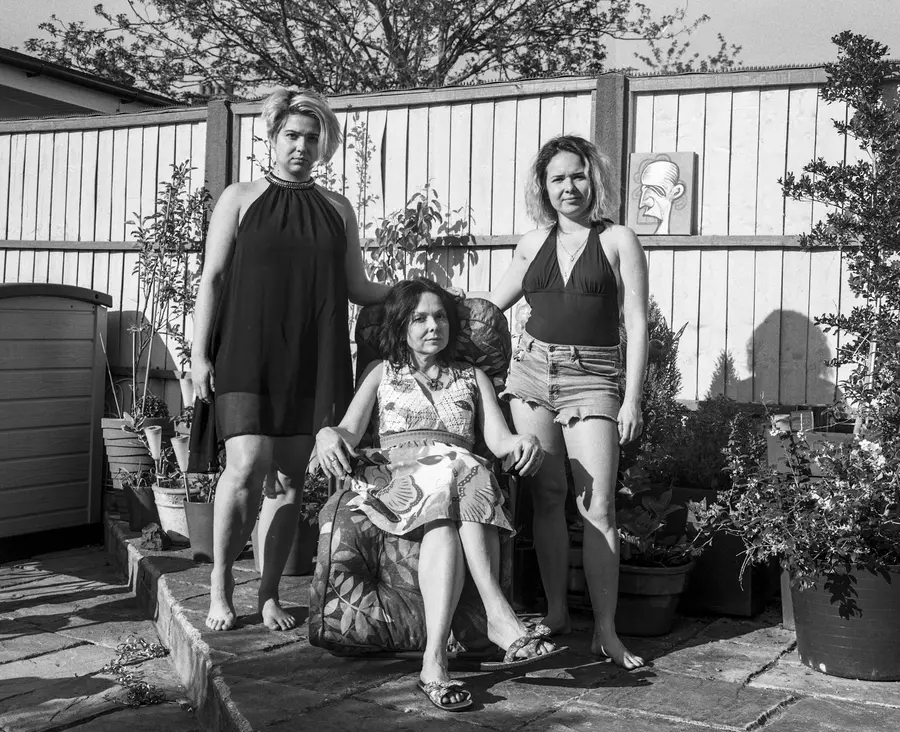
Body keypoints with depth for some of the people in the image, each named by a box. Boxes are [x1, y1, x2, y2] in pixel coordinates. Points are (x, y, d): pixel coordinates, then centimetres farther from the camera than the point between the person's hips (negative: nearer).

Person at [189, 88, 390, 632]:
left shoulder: (337, 210, 14)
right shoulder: (241, 199, 7)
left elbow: (356, 287, 16)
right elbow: (212, 278, 3)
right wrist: (200, 353, -4)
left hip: (311, 360, 3)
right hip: (246, 354, -3)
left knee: (289, 478, 2)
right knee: (248, 466, -15)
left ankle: (270, 595, 13)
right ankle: (220, 582, 4)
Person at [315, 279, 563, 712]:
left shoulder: (473, 377, 26)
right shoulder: (381, 373, 25)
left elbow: (498, 440, 11)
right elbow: (351, 433, 10)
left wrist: (524, 443, -13)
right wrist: (328, 433, -15)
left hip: (463, 473, 2)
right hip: (394, 477, -1)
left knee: (447, 514, -37)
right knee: (453, 468, -36)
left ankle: (434, 658, -49)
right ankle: (499, 615, -47)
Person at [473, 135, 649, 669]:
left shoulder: (618, 241, 3)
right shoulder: (533, 244, 13)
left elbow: (637, 323, -2)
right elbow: (487, 306, 24)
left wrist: (632, 399, -8)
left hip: (592, 379, -3)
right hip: (532, 370, 4)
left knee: (598, 505, -8)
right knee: (547, 496, 5)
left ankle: (606, 631, -4)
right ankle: (555, 612, 17)